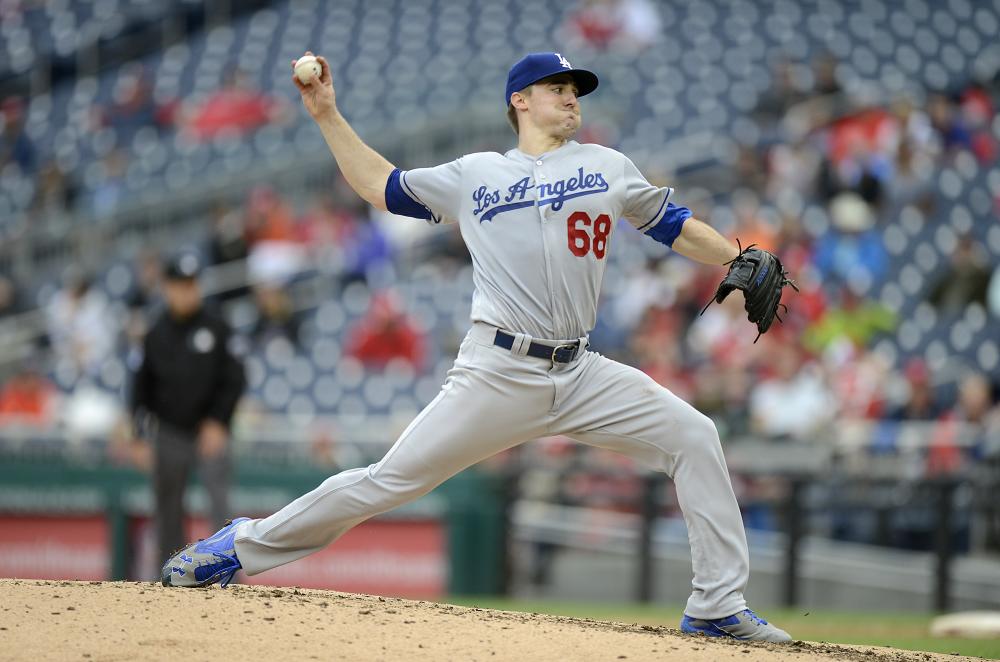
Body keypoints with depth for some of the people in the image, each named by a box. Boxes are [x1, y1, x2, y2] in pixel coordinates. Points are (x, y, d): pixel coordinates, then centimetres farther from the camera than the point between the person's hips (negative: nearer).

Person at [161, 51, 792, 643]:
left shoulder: (607, 167, 14)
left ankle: (718, 605, -3)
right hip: (499, 374, -3)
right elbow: (380, 185, 23)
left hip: (580, 374, 3)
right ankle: (245, 546, 4)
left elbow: (677, 227, 18)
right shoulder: (473, 175, 12)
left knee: (693, 437, -9)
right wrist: (329, 116, 18)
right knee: (391, 479, -8)